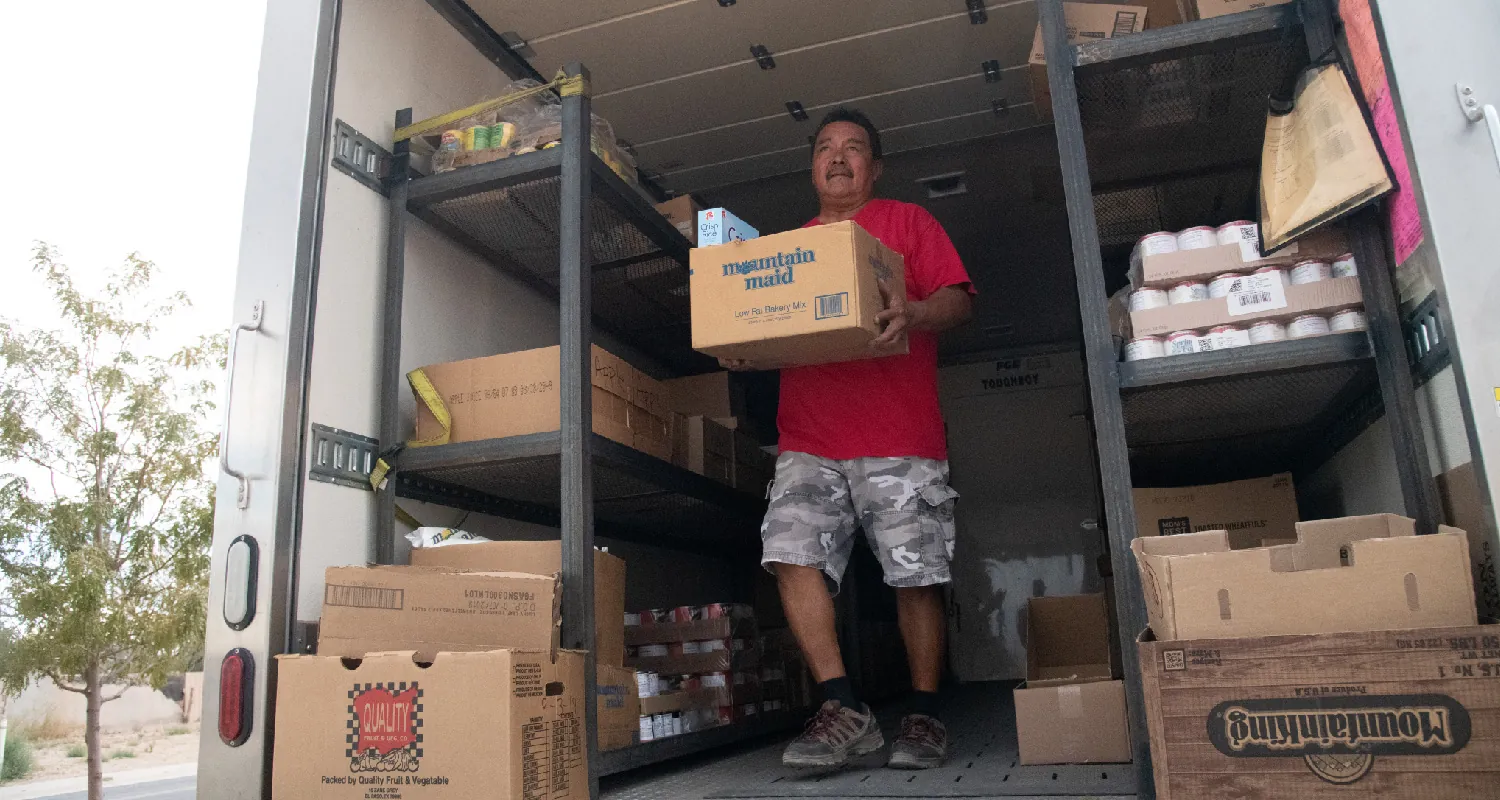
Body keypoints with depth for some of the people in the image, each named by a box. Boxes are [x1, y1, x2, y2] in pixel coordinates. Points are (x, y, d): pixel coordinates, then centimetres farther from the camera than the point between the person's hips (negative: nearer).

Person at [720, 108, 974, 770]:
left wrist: (913, 312, -20)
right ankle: (844, 712, -5)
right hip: (808, 440, 3)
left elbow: (957, 300, 2)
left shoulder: (907, 221, 13)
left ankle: (924, 716, 14)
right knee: (792, 554, -14)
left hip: (900, 437, -3)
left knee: (915, 574, -3)